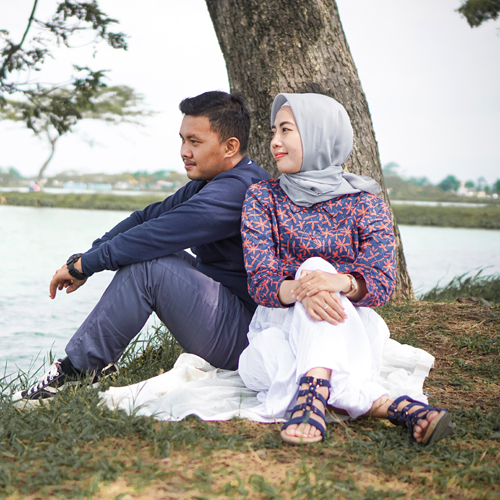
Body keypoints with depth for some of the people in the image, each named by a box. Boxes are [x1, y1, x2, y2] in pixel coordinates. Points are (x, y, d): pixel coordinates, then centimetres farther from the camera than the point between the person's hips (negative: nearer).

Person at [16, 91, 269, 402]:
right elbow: (150, 217, 8)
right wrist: (90, 255, -3)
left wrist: (83, 264, -15)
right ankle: (97, 364, 9)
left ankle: (80, 368, -8)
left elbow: (158, 235, -25)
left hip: (242, 338, -10)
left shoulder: (237, 191, -22)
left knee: (147, 265, -22)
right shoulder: (209, 184, 11)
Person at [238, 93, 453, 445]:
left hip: (351, 325, 0)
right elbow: (260, 281, -9)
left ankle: (313, 392, -48)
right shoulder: (262, 198, 4)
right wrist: (297, 291, -34)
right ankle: (379, 401, -43)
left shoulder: (364, 201, 3)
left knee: (317, 271, -30)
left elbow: (383, 281, -12)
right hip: (282, 324, 0)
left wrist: (340, 282, -37)